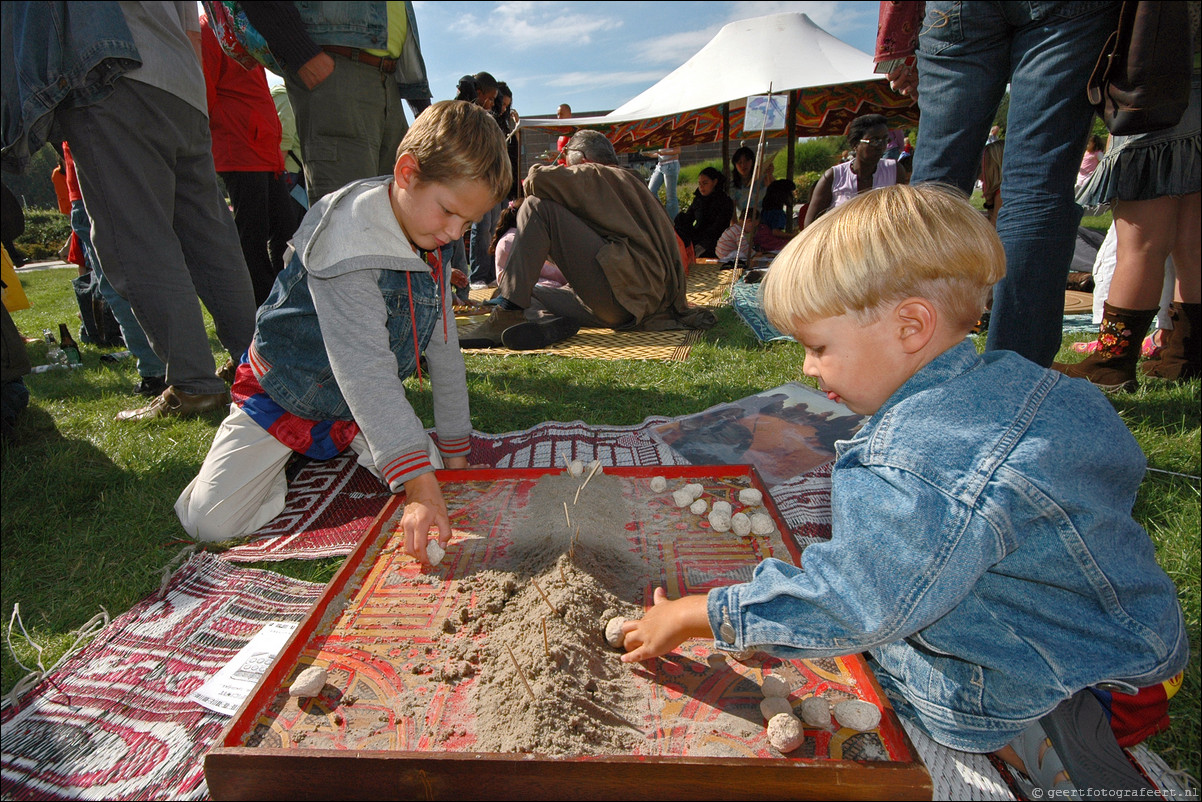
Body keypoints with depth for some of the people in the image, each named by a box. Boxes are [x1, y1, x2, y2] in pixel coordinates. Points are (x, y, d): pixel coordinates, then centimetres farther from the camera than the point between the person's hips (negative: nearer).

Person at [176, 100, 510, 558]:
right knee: (211, 521, -15)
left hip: (356, 410, 6)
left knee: (427, 472, -12)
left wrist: (455, 448, 6)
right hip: (283, 395, -6)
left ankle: (341, 443, 15)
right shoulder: (350, 240, -31)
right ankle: (284, 452, 15)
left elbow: (444, 349, 3)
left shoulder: (427, 249, -5)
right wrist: (418, 486, -44)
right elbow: (366, 370, -39)